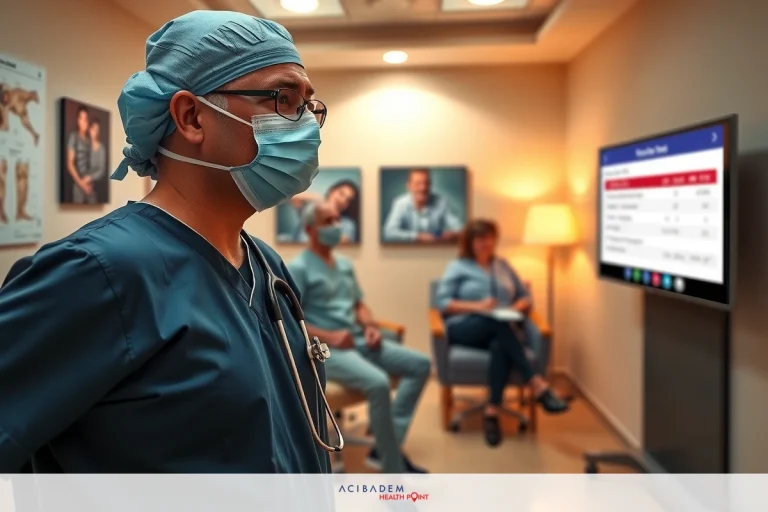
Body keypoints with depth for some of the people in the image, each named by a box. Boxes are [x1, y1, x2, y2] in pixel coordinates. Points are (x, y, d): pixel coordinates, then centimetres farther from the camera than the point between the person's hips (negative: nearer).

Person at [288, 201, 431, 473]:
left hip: (359, 340, 9)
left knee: (420, 364, -1)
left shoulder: (345, 264, 17)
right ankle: (394, 471, -17)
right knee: (378, 383, -32)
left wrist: (371, 326, 1)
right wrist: (329, 337, -23)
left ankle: (385, 448, -6)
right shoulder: (298, 268, -8)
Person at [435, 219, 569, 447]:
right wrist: (476, 306, -14)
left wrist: (517, 307, -4)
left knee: (501, 346, -36)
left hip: (502, 331, 3)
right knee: (496, 322, -37)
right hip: (464, 329, -3)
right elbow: (442, 302, 0)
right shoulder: (457, 267, 12)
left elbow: (526, 297, 20)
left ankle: (492, 412, -37)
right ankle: (538, 385, -45)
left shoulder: (503, 265, 23)